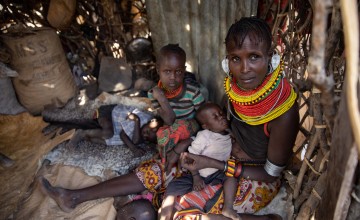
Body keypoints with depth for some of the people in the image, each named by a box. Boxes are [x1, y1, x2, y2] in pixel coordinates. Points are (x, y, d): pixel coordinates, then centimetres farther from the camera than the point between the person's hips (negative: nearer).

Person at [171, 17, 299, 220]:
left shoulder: (284, 112, -30)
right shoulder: (233, 89, -14)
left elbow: (271, 174, -18)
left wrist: (211, 163, -23)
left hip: (259, 180, -5)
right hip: (231, 167, 5)